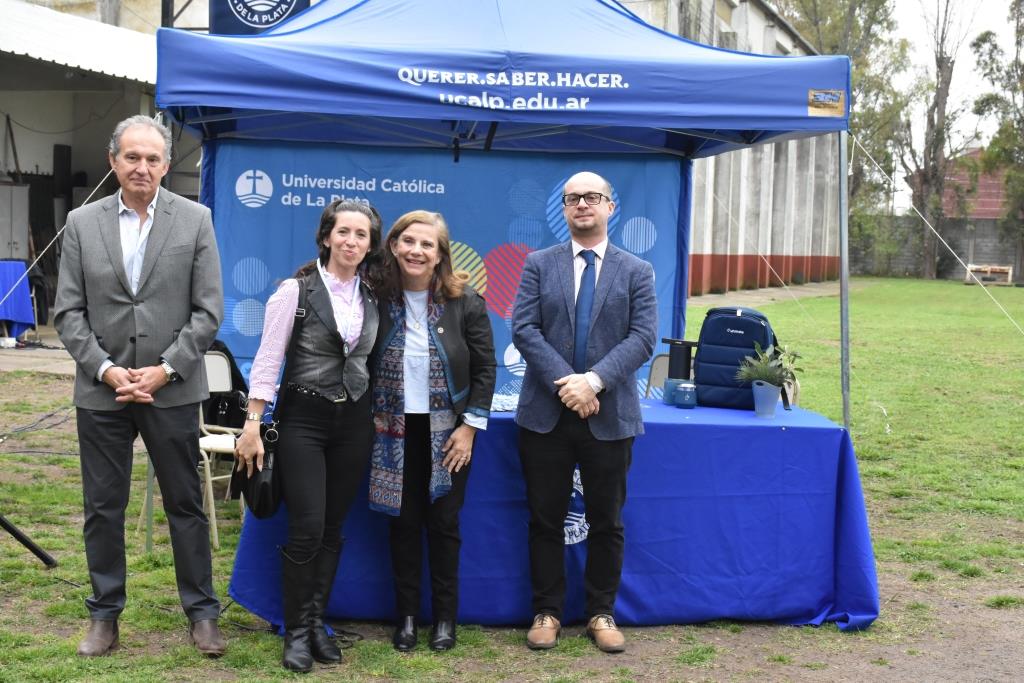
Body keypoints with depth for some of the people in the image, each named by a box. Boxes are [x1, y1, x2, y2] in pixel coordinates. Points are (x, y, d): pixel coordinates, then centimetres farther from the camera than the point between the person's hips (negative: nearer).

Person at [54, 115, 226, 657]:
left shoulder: (195, 220, 0)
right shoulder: (82, 223, 4)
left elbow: (208, 310, -3)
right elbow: (68, 312, 2)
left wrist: (164, 369, -11)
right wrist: (105, 369, -10)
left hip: (172, 390, -1)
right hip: (101, 389, 2)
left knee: (186, 505, 7)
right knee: (102, 508, 9)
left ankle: (202, 612, 19)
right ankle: (104, 616, 23)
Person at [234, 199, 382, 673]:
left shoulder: (373, 298, 7)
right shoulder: (296, 291, -6)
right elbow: (267, 360, -8)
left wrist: (376, 418, 8)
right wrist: (252, 425, -12)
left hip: (353, 422, 4)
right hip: (303, 420, -4)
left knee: (332, 529, 7)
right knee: (307, 529, -8)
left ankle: (316, 622, 20)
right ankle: (296, 631, 7)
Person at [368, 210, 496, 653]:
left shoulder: (464, 301, -8)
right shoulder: (379, 298, -4)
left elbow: (485, 368, -3)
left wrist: (470, 426, -7)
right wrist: (371, 421, -2)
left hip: (447, 431, -1)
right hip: (396, 430, 1)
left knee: (444, 523, 5)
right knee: (404, 522, 7)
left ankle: (445, 617, 19)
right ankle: (406, 615, 19)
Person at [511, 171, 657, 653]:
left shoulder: (637, 271, 5)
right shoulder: (539, 265, 6)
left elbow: (643, 337, -6)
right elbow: (523, 329, -4)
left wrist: (593, 381, -19)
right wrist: (565, 384, -16)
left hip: (610, 415, 0)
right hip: (546, 413, 0)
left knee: (606, 523, 8)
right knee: (545, 519, 7)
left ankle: (601, 613, 21)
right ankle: (547, 612, 19)